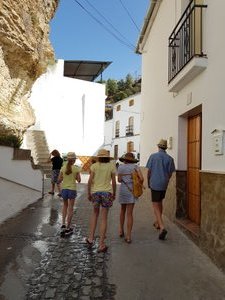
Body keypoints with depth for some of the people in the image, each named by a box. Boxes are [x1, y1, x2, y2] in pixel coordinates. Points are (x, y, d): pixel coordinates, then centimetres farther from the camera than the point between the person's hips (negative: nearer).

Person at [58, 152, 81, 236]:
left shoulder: (63, 168, -2)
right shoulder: (76, 168, -8)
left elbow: (59, 180, 2)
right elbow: (79, 180, -3)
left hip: (64, 189, 3)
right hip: (72, 189, -3)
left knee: (65, 206, 26)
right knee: (70, 208, 9)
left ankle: (63, 223, 17)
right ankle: (67, 228, 14)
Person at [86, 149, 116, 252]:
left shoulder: (94, 166, 0)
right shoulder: (111, 166, 0)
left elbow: (90, 181, -4)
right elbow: (114, 182, 1)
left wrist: (89, 194, 5)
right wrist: (114, 194, 13)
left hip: (95, 192, 1)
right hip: (107, 192, -1)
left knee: (95, 213, 23)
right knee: (104, 218, 5)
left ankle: (91, 238, 21)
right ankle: (101, 244, 8)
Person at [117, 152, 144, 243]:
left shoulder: (120, 167, 1)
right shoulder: (135, 166, 0)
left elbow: (119, 180, 0)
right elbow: (141, 179, -10)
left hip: (123, 190, 1)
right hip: (132, 191, -1)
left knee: (122, 210, 23)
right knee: (129, 213, 2)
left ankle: (121, 230, 29)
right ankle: (128, 236, 0)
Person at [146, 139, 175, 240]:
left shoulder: (153, 156, -7)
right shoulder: (170, 158, 0)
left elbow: (149, 171, -4)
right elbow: (170, 173, 4)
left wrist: (148, 182, 10)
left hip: (155, 184, -4)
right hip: (164, 184, 4)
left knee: (156, 206, -2)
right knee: (160, 202, 22)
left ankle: (162, 227, -15)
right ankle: (157, 223, 36)